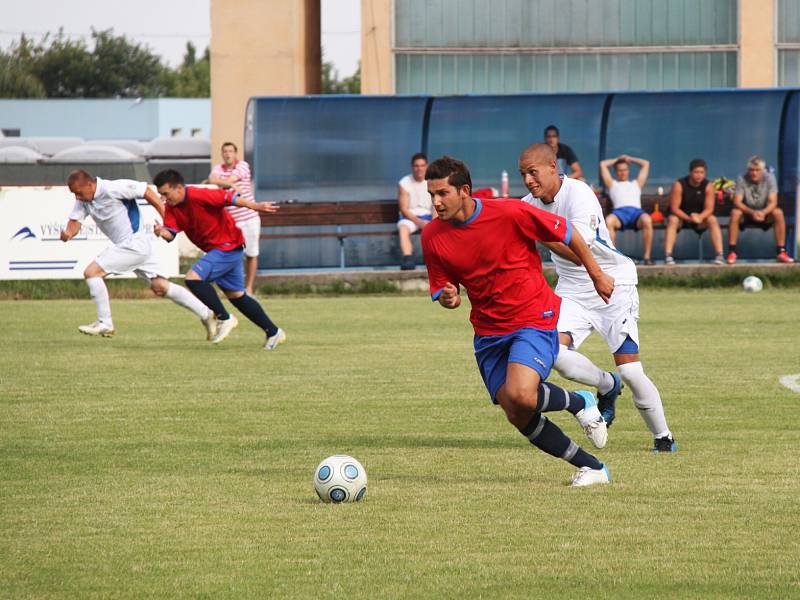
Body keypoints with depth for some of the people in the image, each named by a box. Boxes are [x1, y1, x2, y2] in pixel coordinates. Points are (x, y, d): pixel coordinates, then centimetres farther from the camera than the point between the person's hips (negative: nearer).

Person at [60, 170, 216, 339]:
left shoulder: (112, 189, -20)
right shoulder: (83, 200, 5)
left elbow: (146, 191, -15)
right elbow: (75, 221, 2)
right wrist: (68, 233, -23)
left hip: (135, 244, -9)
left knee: (92, 272, -13)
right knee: (161, 287, 8)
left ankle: (105, 324, -6)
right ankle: (205, 315, 15)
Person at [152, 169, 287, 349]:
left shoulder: (199, 196, -22)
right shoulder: (172, 207, 1)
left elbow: (229, 197, -24)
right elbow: (171, 232, -7)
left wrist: (256, 206, -30)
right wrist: (162, 232, -30)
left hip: (227, 246, -9)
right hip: (215, 250, 9)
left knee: (193, 277, -22)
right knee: (236, 295, 15)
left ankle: (224, 318, -9)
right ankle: (273, 332, 24)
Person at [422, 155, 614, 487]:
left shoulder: (510, 214, -18)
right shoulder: (432, 237, -6)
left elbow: (566, 233, -4)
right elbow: (442, 288, 6)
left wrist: (597, 276, 6)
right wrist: (449, 298, -19)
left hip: (533, 319, -5)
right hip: (488, 331, 5)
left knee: (520, 396, -29)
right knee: (518, 417, 0)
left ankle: (579, 403, 4)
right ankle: (591, 467, 17)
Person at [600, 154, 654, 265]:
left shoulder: (637, 184, 37)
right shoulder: (612, 184, 35)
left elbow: (646, 164, 40)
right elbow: (603, 164, 35)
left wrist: (629, 159, 46)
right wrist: (617, 160, 47)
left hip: (636, 211, 1)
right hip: (619, 212, -1)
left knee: (647, 220, -37)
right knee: (608, 221, -39)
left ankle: (647, 256, -36)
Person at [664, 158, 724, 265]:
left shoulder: (708, 186, -12)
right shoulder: (679, 185, -19)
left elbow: (709, 209, -14)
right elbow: (674, 208, -20)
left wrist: (699, 217, -36)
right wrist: (689, 218, -35)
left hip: (700, 217, 2)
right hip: (682, 216, -2)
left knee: (713, 220, -26)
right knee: (672, 220, -33)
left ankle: (719, 255, -30)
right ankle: (668, 256, -41)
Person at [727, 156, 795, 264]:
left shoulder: (769, 178, -12)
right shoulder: (741, 179, -15)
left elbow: (773, 202, -19)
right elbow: (737, 202, -22)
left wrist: (763, 212, -41)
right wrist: (752, 213, -40)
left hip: (764, 213, 1)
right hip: (746, 212, -1)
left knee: (778, 213, -29)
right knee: (735, 213, -33)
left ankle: (781, 251, -25)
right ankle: (732, 252, -28)